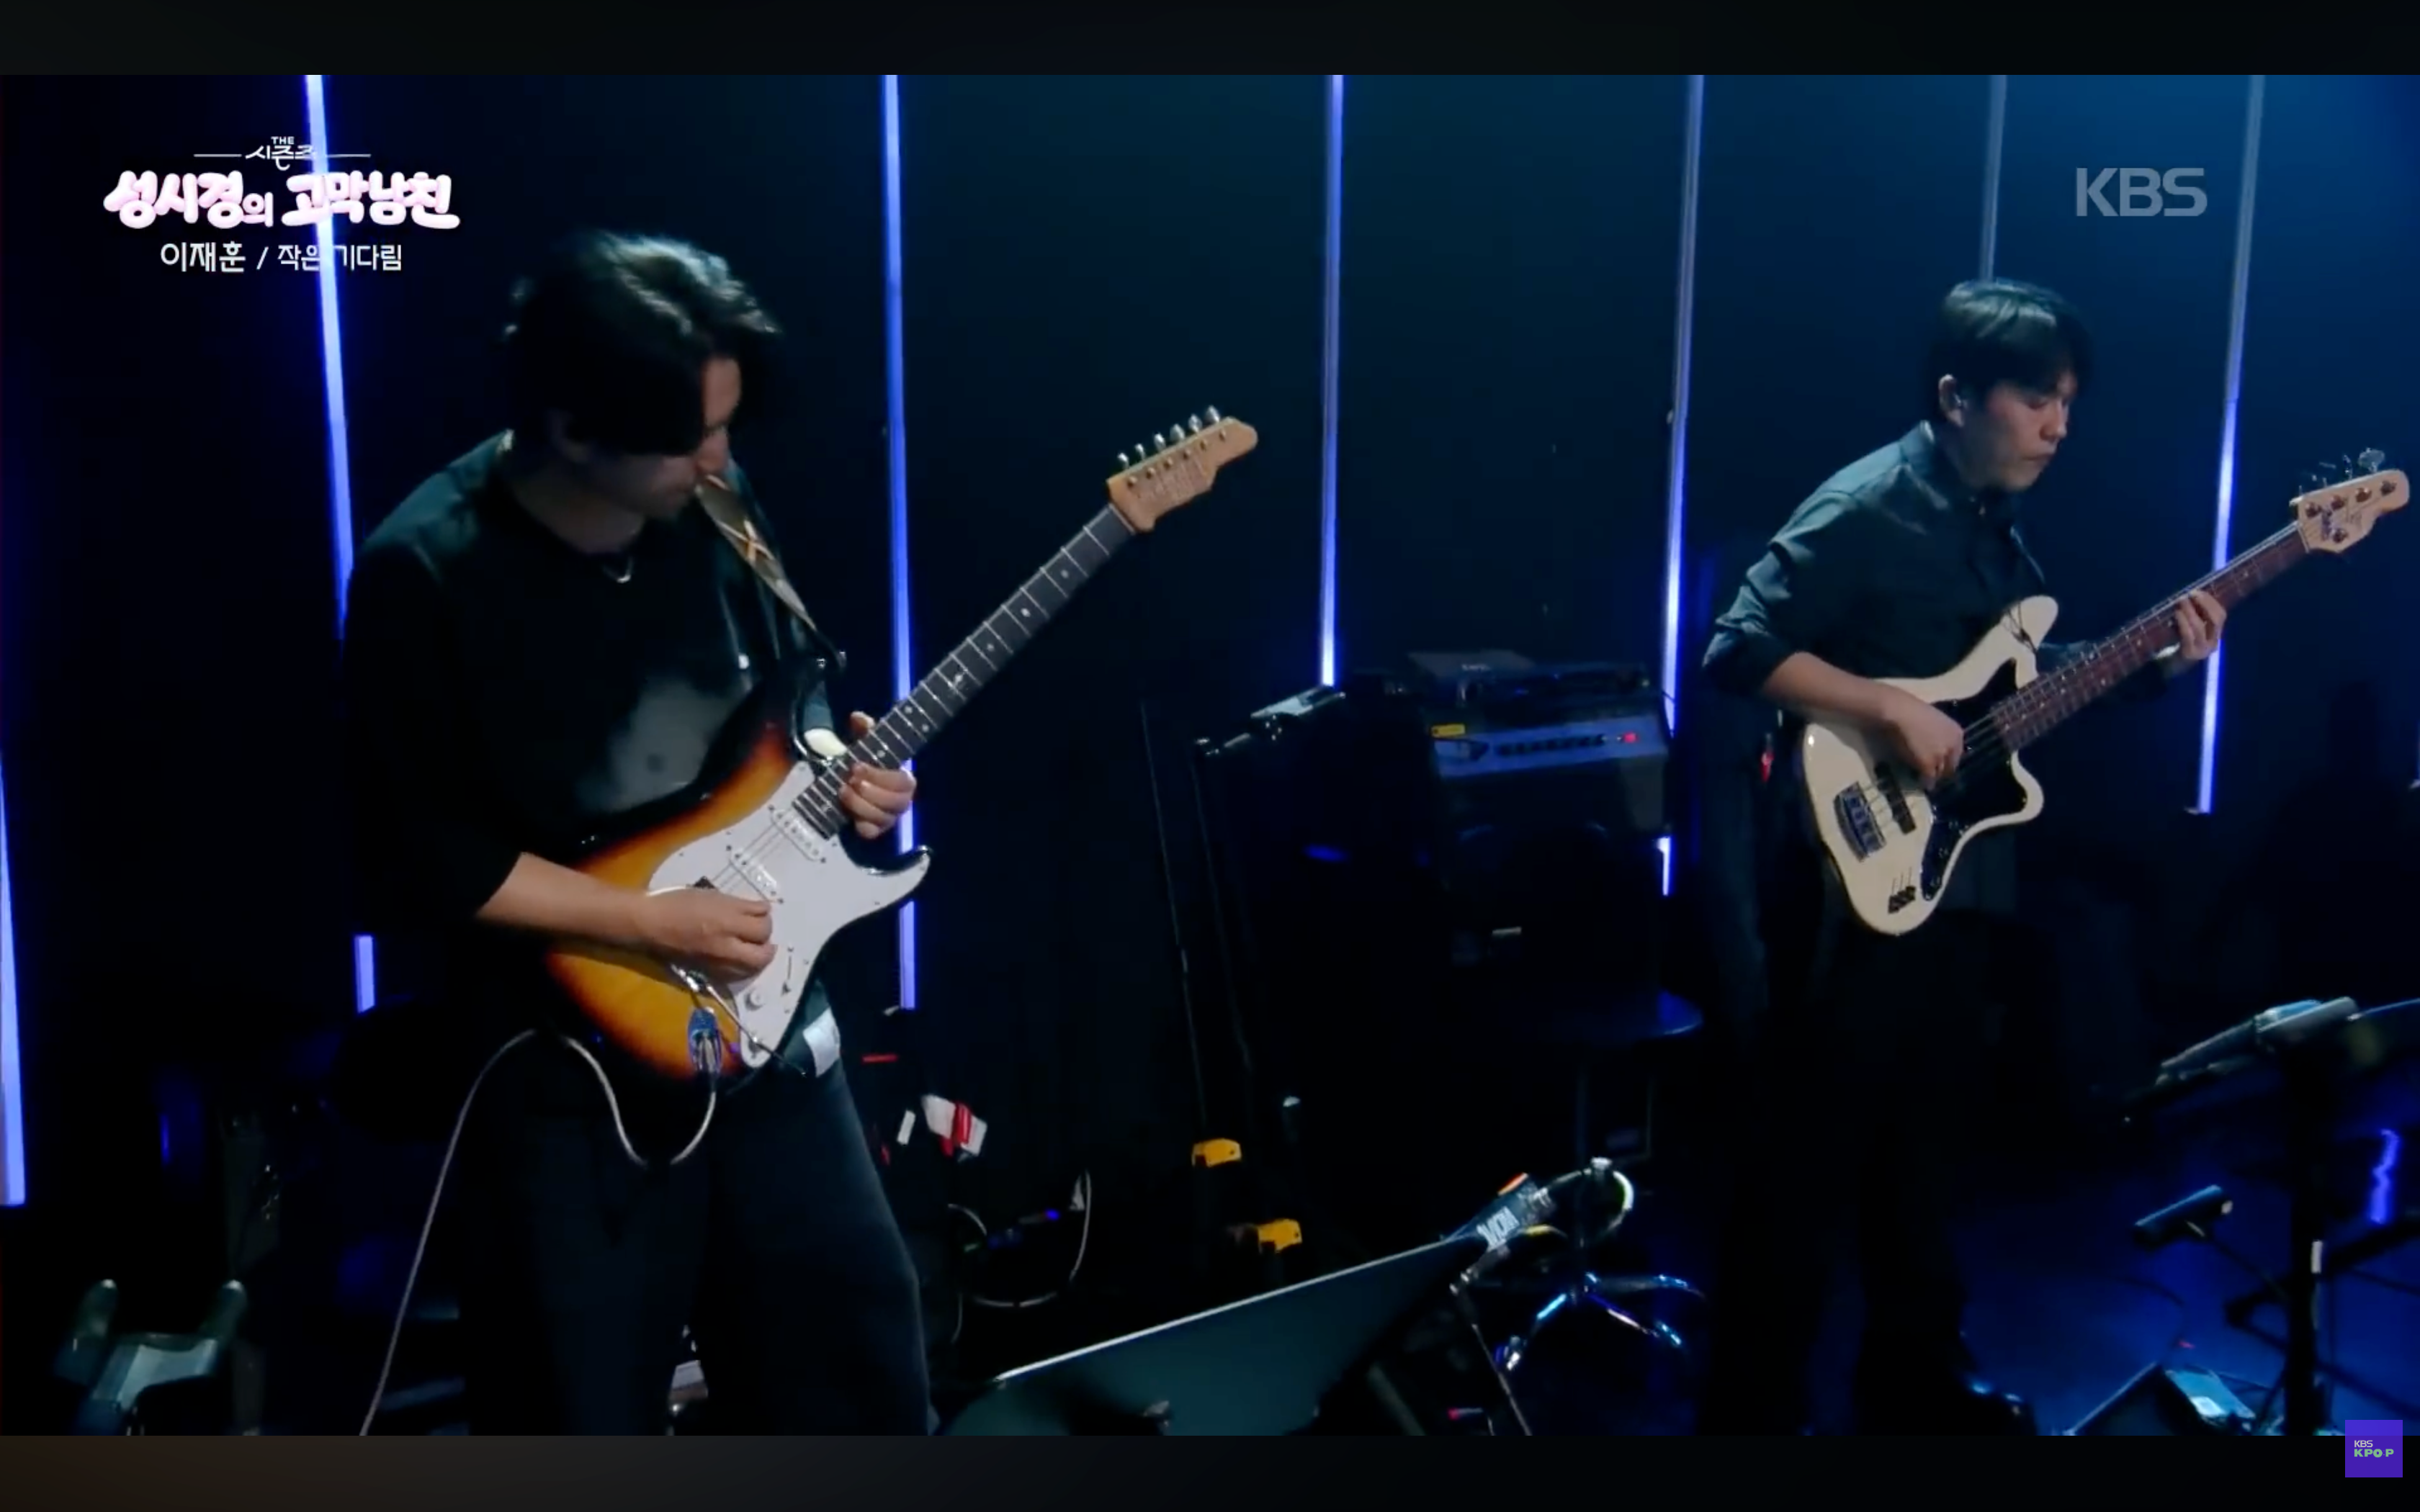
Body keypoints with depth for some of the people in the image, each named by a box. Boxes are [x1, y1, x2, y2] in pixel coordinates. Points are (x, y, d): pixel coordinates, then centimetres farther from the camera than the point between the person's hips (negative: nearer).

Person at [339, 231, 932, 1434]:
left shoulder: (715, 505, -3)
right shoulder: (425, 576, -20)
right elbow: (419, 865, -17)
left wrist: (841, 767, -6)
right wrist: (653, 922, -19)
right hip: (569, 1062, -5)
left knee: (856, 1342, 18)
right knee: (587, 1412, 10)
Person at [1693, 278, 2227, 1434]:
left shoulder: (1996, 526, 12)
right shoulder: (1865, 509, -14)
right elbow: (1736, 650, -20)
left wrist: (2152, 667, 5)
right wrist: (1888, 708, -25)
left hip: (1960, 882, 9)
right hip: (1858, 885, -9)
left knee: (1921, 1149, 20)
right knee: (1806, 1165, -1)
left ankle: (1914, 1377, 36)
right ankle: (1753, 1413, 11)